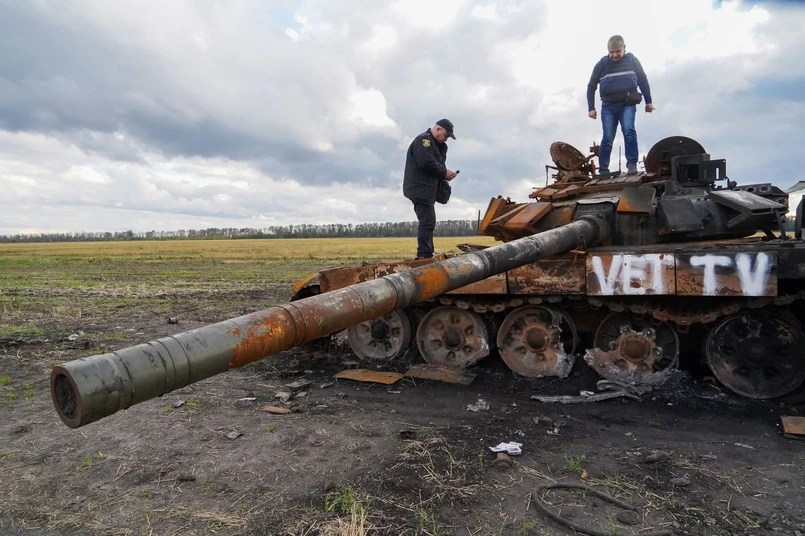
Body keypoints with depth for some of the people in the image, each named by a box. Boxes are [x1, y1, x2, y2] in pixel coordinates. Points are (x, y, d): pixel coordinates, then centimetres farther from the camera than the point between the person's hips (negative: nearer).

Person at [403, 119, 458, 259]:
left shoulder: (435, 144, 23)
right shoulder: (423, 140, -10)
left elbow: (437, 164, 19)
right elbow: (427, 163, -23)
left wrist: (444, 173, -3)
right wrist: (444, 172, -13)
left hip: (426, 189, 11)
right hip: (420, 189, -11)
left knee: (428, 222, 11)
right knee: (427, 222, -13)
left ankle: (427, 255, 15)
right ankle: (424, 255, -12)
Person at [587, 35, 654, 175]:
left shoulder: (632, 60, 5)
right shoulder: (602, 64, 4)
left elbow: (643, 80, 14)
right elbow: (591, 86, 11)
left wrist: (648, 101, 15)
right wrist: (591, 108, 5)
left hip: (628, 104, 0)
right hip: (608, 106, 1)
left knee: (629, 131, -22)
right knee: (608, 138, -6)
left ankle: (632, 165, -23)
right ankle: (603, 170, -3)